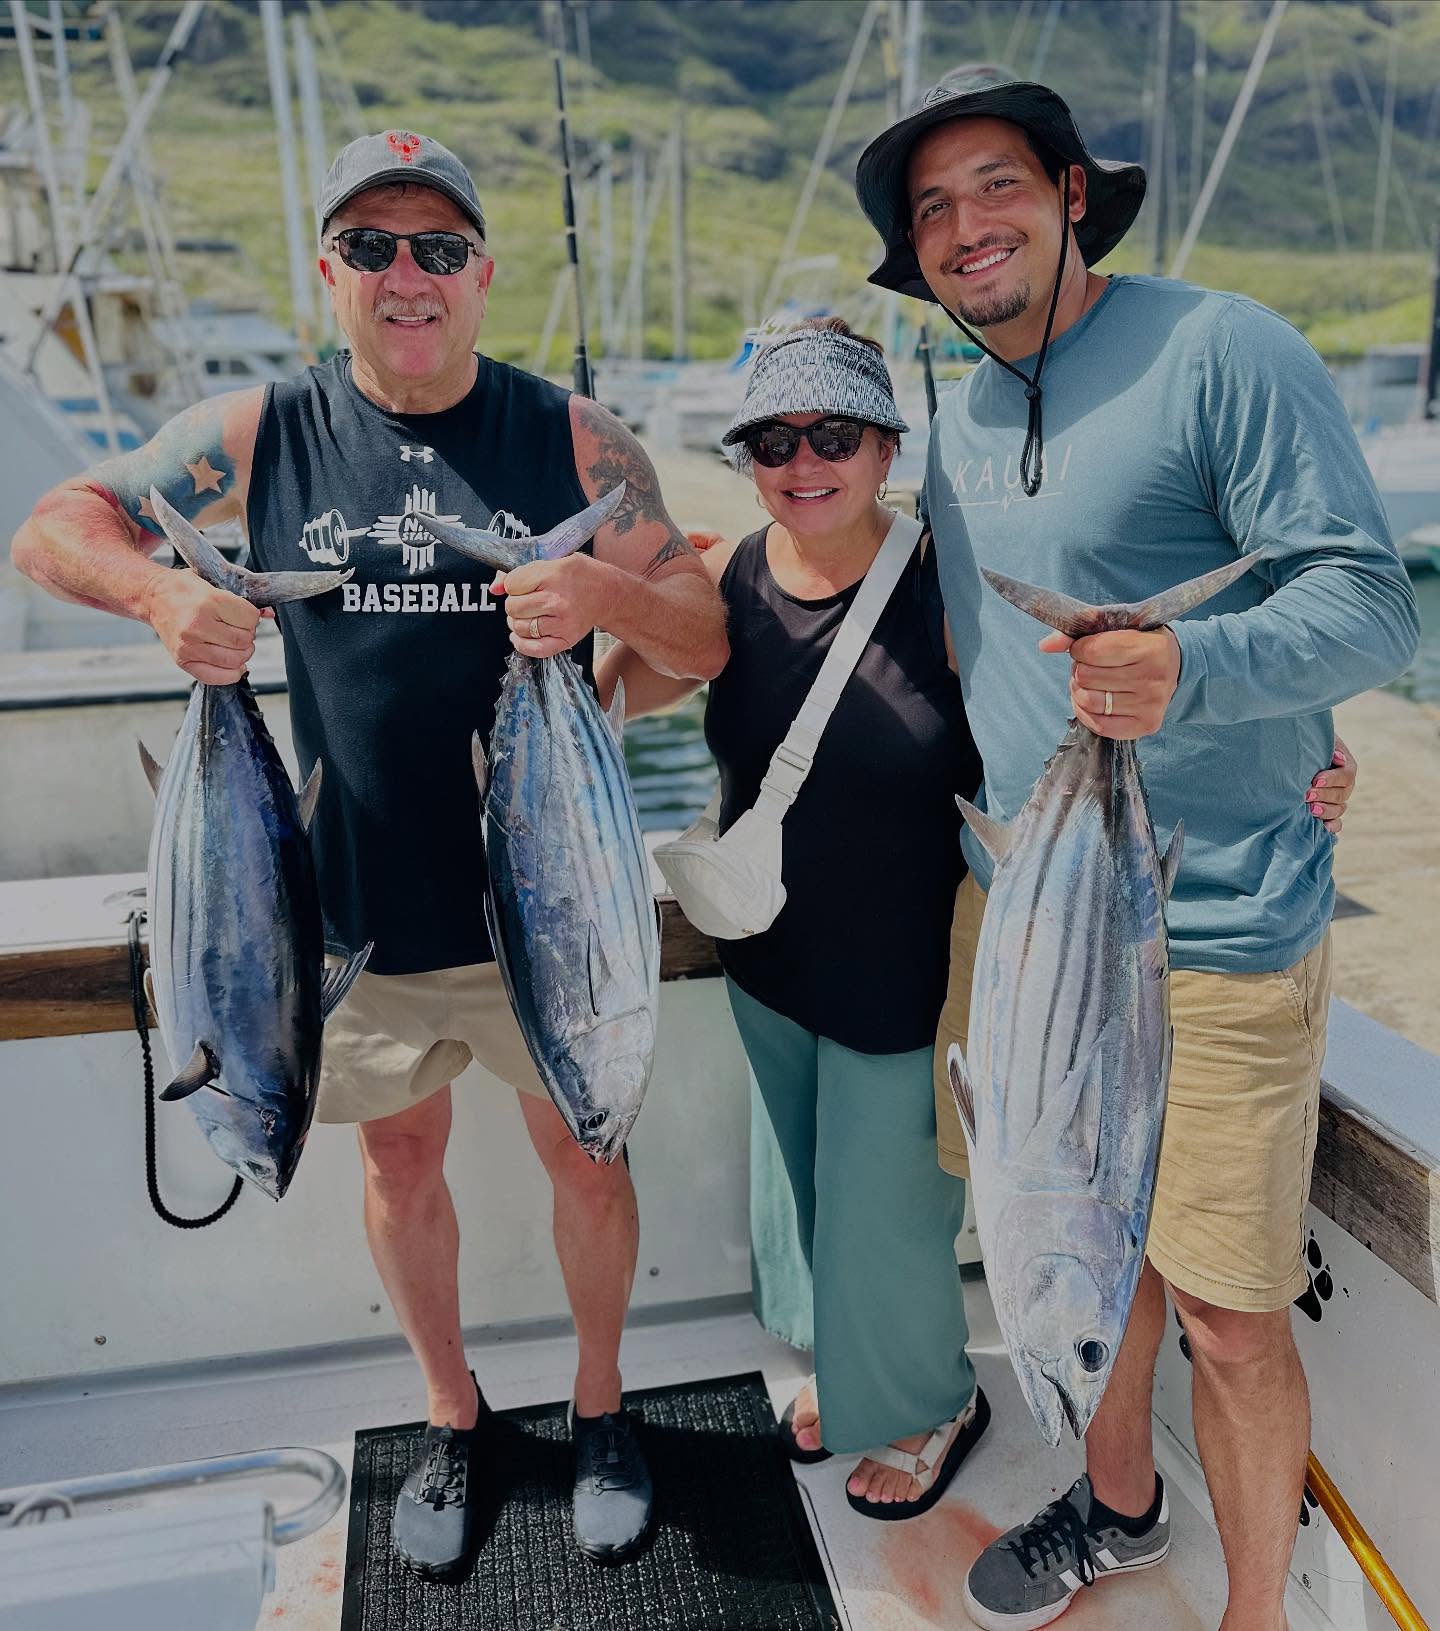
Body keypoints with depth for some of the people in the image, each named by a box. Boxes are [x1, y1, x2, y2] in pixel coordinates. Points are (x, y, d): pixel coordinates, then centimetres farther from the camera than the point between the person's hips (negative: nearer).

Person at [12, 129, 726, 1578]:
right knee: (400, 1161, 18)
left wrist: (607, 593, -27)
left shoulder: (575, 438, -4)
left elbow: (704, 643, -4)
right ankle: (451, 1416, 45)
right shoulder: (258, 437, -1)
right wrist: (158, 590, -16)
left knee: (581, 1150, 13)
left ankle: (598, 1401, 42)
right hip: (357, 906, 2)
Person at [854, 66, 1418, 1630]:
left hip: (1211, 932, -6)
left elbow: (1372, 597, -14)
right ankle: (1117, 1502, 46)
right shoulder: (958, 416, 12)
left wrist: (1192, 671, -31)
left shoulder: (1221, 349, -9)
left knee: (1225, 1319, 3)